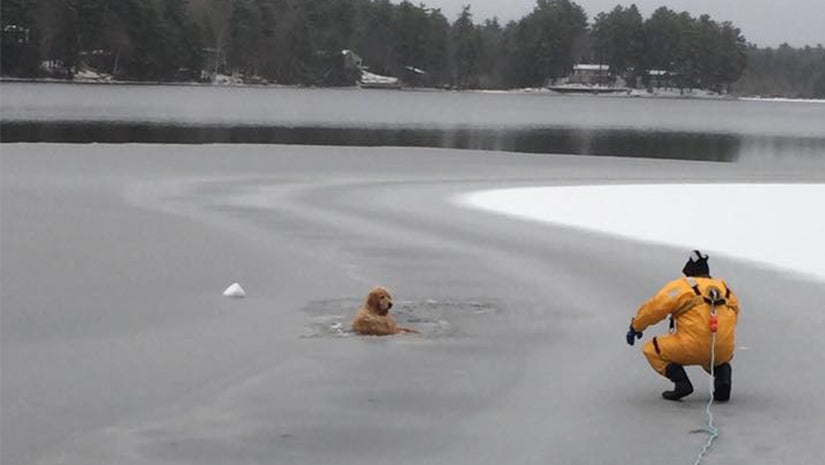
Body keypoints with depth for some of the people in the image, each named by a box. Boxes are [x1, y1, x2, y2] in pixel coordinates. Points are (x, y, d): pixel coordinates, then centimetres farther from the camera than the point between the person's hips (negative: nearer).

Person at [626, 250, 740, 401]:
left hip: (692, 349, -5)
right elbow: (734, 313, 29)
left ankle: (681, 382, -3)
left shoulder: (679, 287, 3)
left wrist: (635, 327, 21)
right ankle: (722, 377, 7)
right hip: (723, 352, 5)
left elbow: (653, 309, 5)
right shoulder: (726, 290, 17)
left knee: (652, 350, 16)